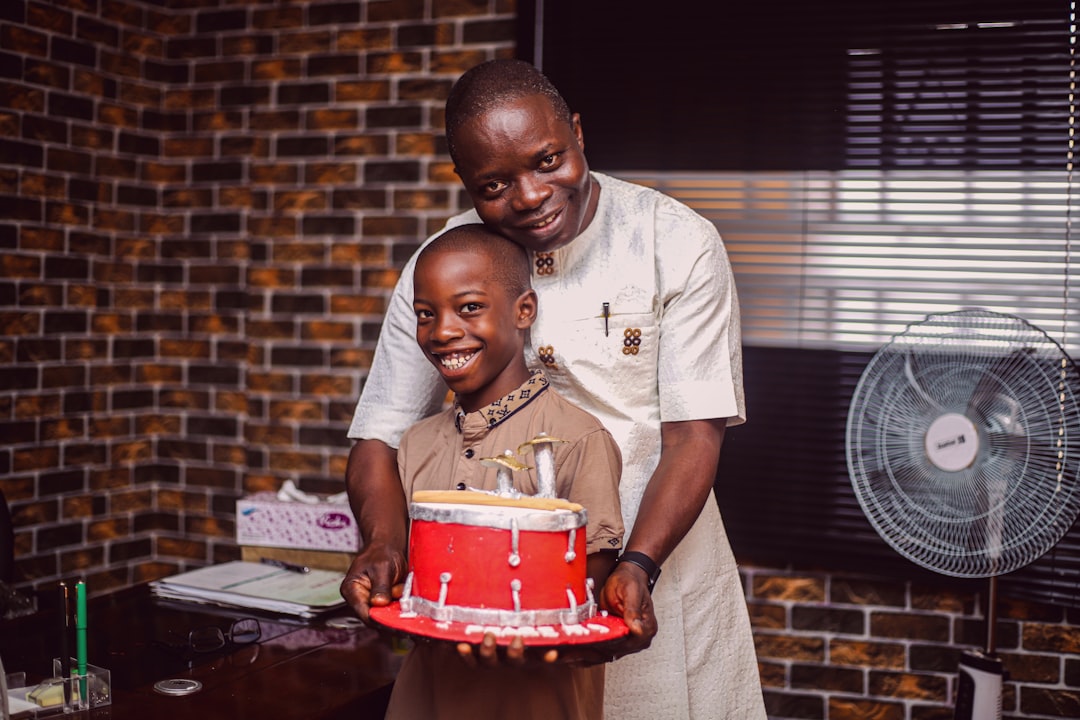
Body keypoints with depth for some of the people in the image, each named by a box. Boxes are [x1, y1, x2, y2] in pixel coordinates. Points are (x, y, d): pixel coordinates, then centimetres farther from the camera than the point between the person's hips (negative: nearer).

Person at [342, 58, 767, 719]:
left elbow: (694, 434, -14)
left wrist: (638, 566, -28)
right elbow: (381, 435, -4)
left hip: (652, 569, -1)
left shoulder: (680, 245, -12)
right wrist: (383, 540, -24)